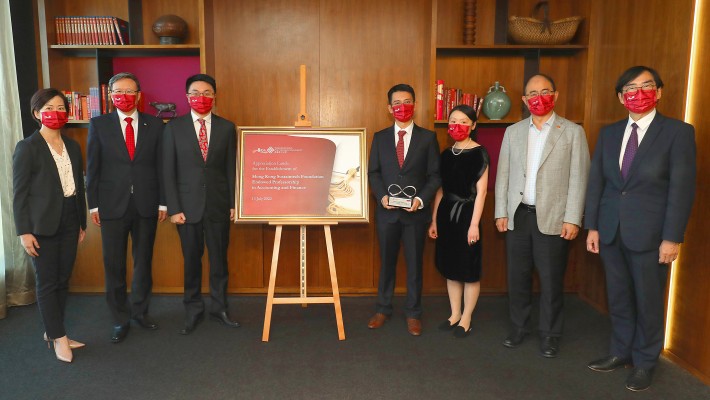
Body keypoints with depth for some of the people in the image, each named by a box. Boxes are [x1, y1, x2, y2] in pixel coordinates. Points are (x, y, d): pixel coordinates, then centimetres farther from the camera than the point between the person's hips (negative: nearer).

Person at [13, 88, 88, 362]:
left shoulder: (73, 146, 9)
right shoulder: (27, 148, -7)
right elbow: (19, 193, -8)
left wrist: (82, 223, 12)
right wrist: (24, 231, -12)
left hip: (69, 222, 5)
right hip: (43, 226, -5)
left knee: (63, 281, 12)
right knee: (47, 283, 4)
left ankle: (53, 331, 26)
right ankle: (59, 338, 15)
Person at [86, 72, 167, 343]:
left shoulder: (154, 125, 4)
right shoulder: (99, 125, 3)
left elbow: (161, 166, 4)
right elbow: (92, 167, 2)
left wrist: (163, 202, 2)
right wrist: (93, 204, -1)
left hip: (146, 205, 1)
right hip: (112, 205, -1)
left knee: (143, 261, 12)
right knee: (114, 265, 6)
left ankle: (140, 311, 29)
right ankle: (120, 319, 21)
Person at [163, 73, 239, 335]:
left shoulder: (227, 128, 3)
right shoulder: (174, 128, 1)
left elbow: (231, 169, 4)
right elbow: (168, 171, -1)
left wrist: (233, 204, 1)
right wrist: (174, 208, -6)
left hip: (218, 205, 1)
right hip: (187, 205, 0)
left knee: (219, 259, 9)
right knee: (191, 260, 10)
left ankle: (219, 308, 26)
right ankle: (193, 310, 26)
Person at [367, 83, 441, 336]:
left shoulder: (427, 137, 1)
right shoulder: (380, 138, 6)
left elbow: (435, 175, 0)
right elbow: (373, 172, 6)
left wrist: (421, 199, -15)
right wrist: (382, 196, -11)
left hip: (416, 212, -1)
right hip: (387, 211, 2)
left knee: (414, 263, 8)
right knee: (386, 262, 12)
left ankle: (413, 313, 22)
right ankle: (383, 309, 27)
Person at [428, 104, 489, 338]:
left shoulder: (479, 153, -6)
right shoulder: (446, 154, 10)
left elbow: (481, 191, -10)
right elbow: (440, 190, 12)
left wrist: (474, 224, -15)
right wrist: (434, 220, 11)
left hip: (467, 214, -6)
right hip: (446, 214, 6)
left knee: (469, 270, 4)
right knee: (450, 268, 13)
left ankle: (466, 319, 18)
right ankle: (454, 314, 26)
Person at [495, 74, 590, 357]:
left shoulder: (572, 132, 1)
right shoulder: (513, 132, 9)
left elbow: (578, 178, -4)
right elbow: (503, 174, 9)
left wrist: (572, 219, -9)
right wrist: (501, 212, 3)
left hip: (552, 218, -3)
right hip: (517, 216, 3)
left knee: (551, 280, 5)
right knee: (517, 276, 10)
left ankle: (550, 334, 22)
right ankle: (519, 327, 26)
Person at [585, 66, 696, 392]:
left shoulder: (678, 132, -6)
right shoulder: (609, 133, 7)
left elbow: (682, 188, -10)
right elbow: (596, 181, 7)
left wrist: (671, 238, -14)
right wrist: (592, 226, 2)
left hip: (649, 234, -4)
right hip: (611, 231, 4)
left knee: (648, 301, 10)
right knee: (618, 298, 15)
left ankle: (645, 362, 28)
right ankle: (621, 352, 33)